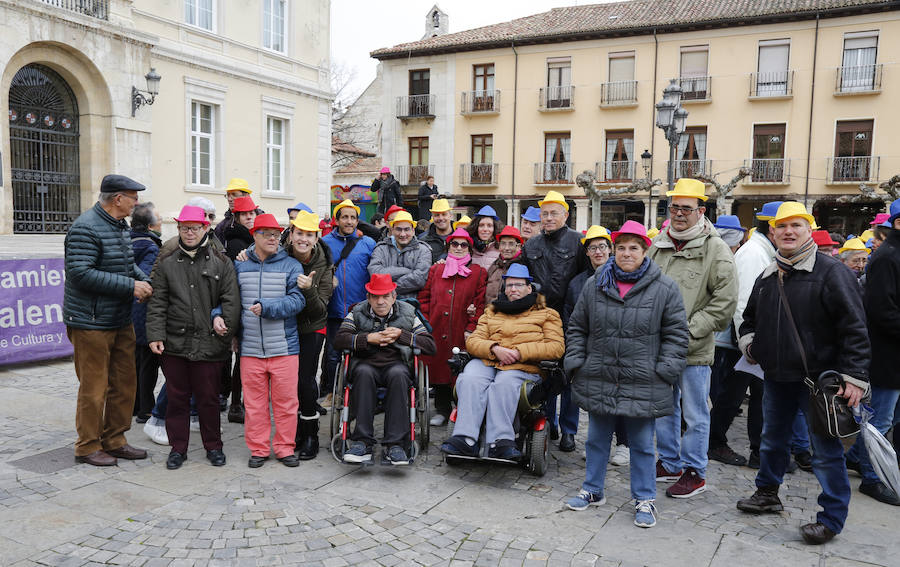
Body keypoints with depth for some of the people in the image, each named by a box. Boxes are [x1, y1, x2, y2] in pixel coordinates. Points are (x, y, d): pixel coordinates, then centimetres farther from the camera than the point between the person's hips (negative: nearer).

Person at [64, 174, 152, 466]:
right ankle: (88, 446, 16)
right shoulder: (86, 228, -16)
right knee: (94, 387, 1)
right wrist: (130, 286, -22)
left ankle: (114, 440, 26)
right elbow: (80, 273, -24)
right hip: (90, 324, -9)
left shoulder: (120, 226, 13)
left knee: (124, 382, 13)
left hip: (121, 321, 9)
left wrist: (144, 281, 2)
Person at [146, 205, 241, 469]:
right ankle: (178, 448, 23)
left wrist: (223, 322, -10)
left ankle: (213, 446, 23)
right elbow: (157, 303, 4)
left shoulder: (221, 263, 4)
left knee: (208, 398, 7)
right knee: (177, 397, 9)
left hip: (209, 344, -1)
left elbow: (231, 300, 1)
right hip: (174, 343, 1)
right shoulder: (167, 263, 7)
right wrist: (155, 335, -4)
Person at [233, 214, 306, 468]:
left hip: (284, 348, -2)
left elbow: (296, 300, -9)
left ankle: (285, 448, 19)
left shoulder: (291, 266, 2)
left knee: (286, 400, 4)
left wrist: (266, 307, -19)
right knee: (254, 401, 7)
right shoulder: (240, 267, 10)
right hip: (250, 349, 2)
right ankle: (258, 449, 22)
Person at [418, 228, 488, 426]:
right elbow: (424, 298, 12)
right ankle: (441, 410, 21)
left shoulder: (478, 273, 5)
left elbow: (480, 304, 0)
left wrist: (471, 329, -8)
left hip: (462, 334, -2)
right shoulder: (435, 270, 13)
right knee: (438, 367, 7)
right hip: (437, 331, 3)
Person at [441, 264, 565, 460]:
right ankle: (465, 438, -38)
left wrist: (519, 352, -8)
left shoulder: (546, 314, 18)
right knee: (469, 380, -30)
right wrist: (495, 349, -7)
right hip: (487, 361, 3)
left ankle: (501, 440, -41)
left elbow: (557, 347, 3)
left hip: (523, 367, -2)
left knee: (503, 384, -36)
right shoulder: (491, 312, 27)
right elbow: (473, 341, 16)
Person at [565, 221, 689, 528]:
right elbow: (577, 327, 10)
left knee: (642, 444, 9)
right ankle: (593, 490, 33)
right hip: (599, 380, 3)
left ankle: (645, 499, 25)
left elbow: (676, 334, -1)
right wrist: (576, 362, 3)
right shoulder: (594, 285, 4)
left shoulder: (665, 288, -4)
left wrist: (665, 371, -8)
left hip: (643, 384, -3)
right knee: (597, 439, 16)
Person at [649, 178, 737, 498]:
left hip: (694, 349, -6)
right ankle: (669, 463, 33)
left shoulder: (716, 249, -8)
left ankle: (694, 471, 21)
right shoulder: (658, 245, 9)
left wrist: (689, 331, -15)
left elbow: (725, 301, -12)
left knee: (695, 414, 6)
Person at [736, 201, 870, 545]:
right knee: (772, 440, 20)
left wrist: (854, 375, -19)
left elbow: (854, 327, -13)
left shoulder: (830, 272, -10)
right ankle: (767, 494, 39)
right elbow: (750, 317, 26)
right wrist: (748, 340, 5)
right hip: (776, 377, 6)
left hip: (819, 380, -6)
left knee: (826, 450, 2)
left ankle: (832, 518, 16)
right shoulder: (767, 277, 10)